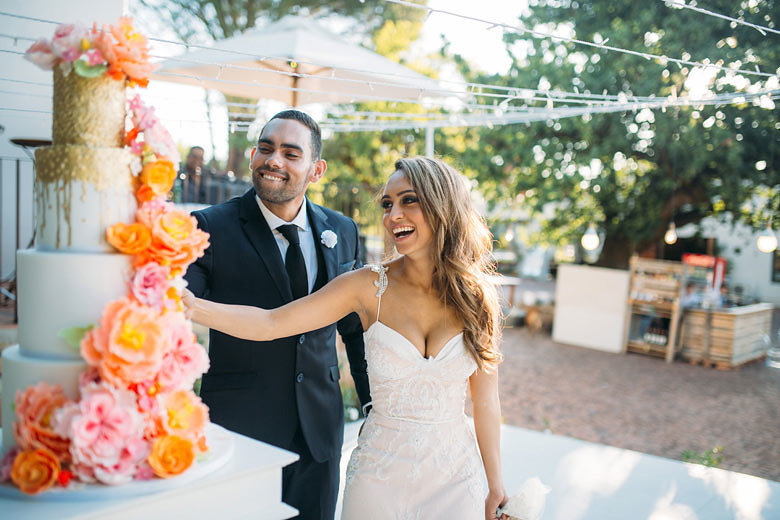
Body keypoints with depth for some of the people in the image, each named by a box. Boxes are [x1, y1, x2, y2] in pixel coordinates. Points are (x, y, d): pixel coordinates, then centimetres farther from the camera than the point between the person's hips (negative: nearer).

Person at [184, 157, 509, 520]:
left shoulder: (477, 297, -7)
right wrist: (192, 306, -31)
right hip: (378, 473, 0)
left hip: (454, 476, 1)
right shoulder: (370, 287, -10)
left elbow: (486, 400, 0)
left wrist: (495, 487, 6)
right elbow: (268, 323, -15)